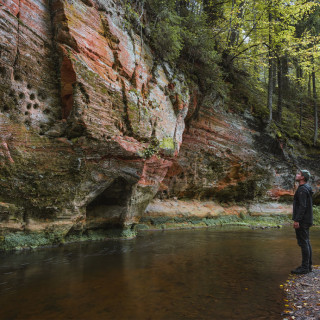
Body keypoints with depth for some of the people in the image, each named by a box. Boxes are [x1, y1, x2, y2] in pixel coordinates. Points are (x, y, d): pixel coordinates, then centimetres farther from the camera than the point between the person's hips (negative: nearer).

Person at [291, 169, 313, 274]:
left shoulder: (303, 189, -16)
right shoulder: (307, 188, 16)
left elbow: (302, 206, -23)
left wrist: (297, 220, -23)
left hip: (302, 221, -10)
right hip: (306, 220, 10)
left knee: (303, 243, -7)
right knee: (306, 243, 14)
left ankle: (305, 267, -2)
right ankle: (308, 265, 21)